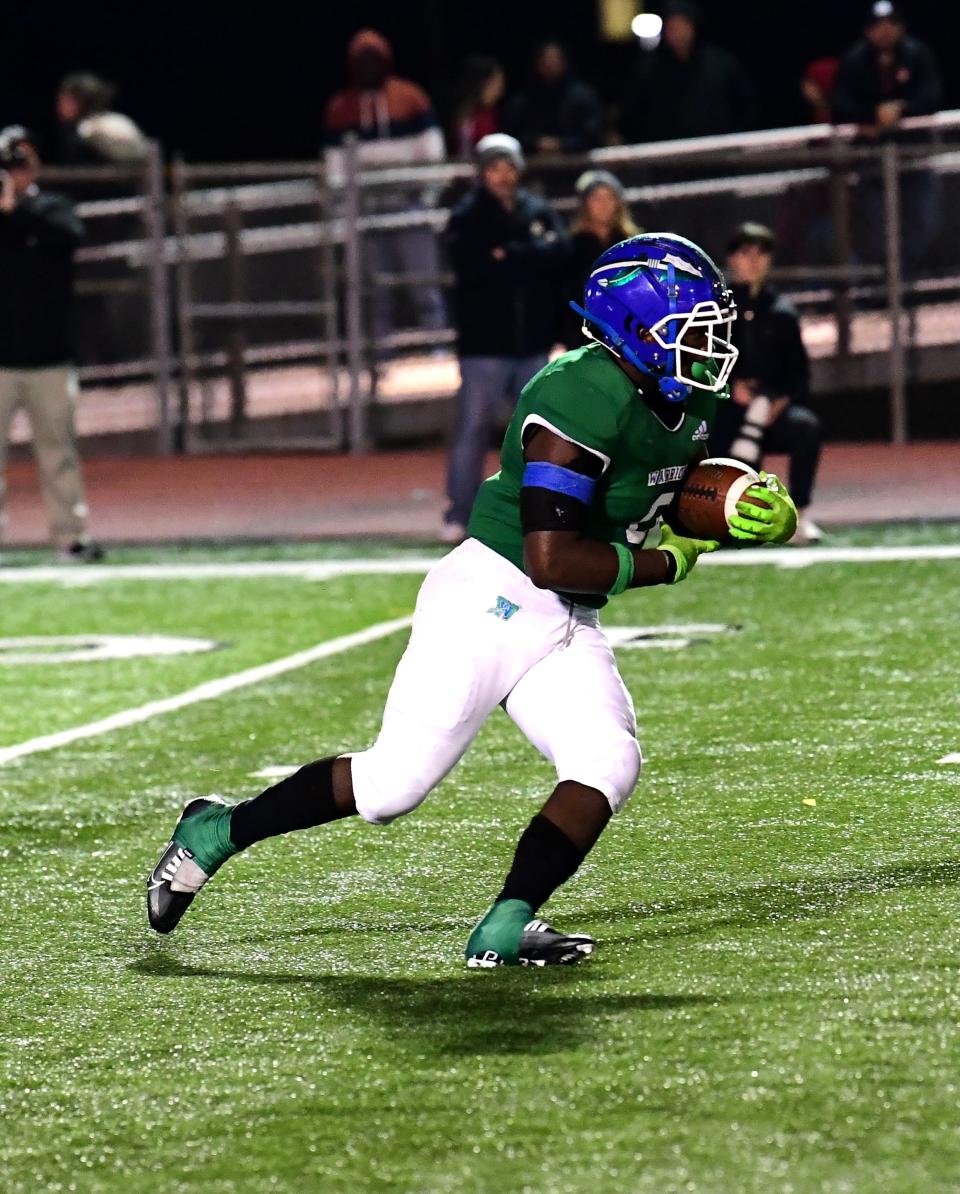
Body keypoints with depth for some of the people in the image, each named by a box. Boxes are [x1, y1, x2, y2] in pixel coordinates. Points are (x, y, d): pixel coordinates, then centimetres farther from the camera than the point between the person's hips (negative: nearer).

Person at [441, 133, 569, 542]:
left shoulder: (539, 212, 10)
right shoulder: (466, 217, -1)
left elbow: (557, 254, -7)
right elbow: (469, 263, -18)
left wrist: (507, 256, -14)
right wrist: (528, 258, -13)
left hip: (532, 342, 4)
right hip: (484, 343, -4)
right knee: (472, 430, -5)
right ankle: (458, 517, -1)